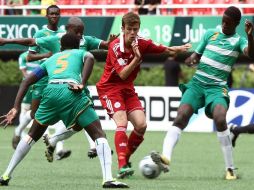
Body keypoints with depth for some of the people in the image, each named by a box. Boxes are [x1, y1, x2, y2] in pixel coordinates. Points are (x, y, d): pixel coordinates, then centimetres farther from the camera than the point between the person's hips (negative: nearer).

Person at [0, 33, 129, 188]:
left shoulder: (51, 59, 37)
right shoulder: (81, 53, 28)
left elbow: (27, 81, 27)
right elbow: (90, 58, 0)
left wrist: (16, 108, 21)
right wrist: (82, 84, -7)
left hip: (50, 91, 4)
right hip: (71, 93, -3)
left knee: (32, 136, 23)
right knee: (99, 135, 1)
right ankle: (108, 179, -16)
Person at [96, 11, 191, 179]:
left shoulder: (141, 43, -4)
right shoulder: (115, 47, -20)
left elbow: (165, 50, 4)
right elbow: (123, 74, -24)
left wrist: (179, 49, -16)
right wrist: (136, 58, -35)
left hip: (128, 89, 6)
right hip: (110, 88, -6)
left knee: (141, 125, -7)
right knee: (122, 123, -24)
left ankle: (125, 159, 13)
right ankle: (122, 166, -31)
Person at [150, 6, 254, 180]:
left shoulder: (239, 40, 5)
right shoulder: (211, 34, 15)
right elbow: (197, 54, 19)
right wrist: (191, 60, -4)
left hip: (217, 87, -3)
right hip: (197, 83, 3)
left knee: (220, 119, -27)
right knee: (181, 117, -18)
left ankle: (230, 169, -17)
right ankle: (165, 158, -33)